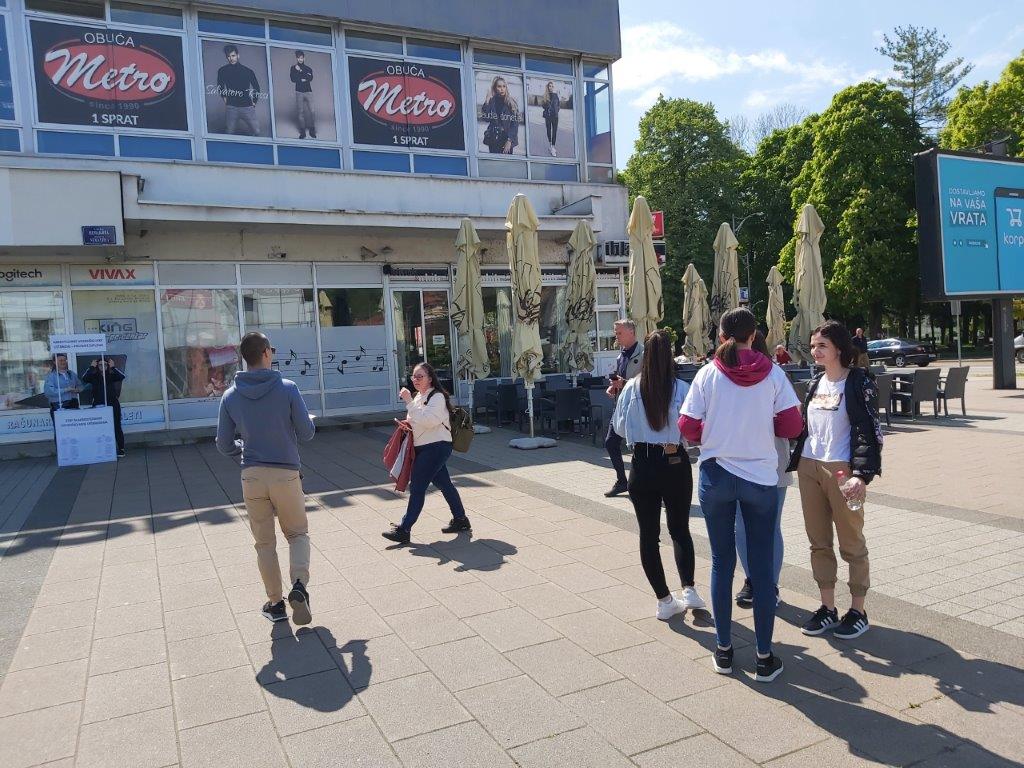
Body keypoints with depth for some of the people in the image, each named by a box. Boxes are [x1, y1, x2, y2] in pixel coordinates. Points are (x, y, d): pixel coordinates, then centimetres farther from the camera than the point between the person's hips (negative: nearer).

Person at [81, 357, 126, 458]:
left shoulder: (112, 375, 3)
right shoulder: (94, 376, 4)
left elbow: (122, 376, -13)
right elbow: (84, 378, -13)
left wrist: (113, 367, -17)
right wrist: (91, 367, -14)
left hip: (113, 405, -1)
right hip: (98, 406, 1)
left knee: (117, 427, 2)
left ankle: (121, 449, 6)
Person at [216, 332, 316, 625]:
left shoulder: (230, 396, -1)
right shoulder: (287, 388, -10)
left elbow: (224, 445, 4)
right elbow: (306, 433, -5)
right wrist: (309, 419, 17)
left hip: (252, 477, 2)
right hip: (286, 475, -2)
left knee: (265, 542, 15)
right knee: (298, 533, 17)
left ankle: (275, 603, 22)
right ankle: (299, 585, -5)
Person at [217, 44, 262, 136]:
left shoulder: (247, 71, -1)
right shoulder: (222, 71, 3)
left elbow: (256, 87, 13)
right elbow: (220, 86, 21)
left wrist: (254, 101, 10)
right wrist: (224, 97, 13)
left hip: (247, 107, -1)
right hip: (231, 107, 1)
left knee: (256, 131, -5)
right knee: (229, 133, 0)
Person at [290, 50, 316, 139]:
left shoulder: (308, 68, 10)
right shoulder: (293, 68, 9)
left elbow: (310, 78, -8)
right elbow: (293, 79, -4)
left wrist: (300, 71, -6)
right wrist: (304, 79, -10)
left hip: (308, 91, 0)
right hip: (299, 92, 0)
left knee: (312, 111, -11)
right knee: (300, 111, -2)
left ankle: (312, 130, 0)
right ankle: (302, 131, 0)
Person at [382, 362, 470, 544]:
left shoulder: (437, 397, -13)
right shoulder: (419, 397, 15)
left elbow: (428, 420, -27)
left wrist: (409, 401, -26)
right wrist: (408, 424, 2)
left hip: (436, 447, -10)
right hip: (423, 447, 10)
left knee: (417, 487, -9)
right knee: (444, 484, 16)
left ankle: (403, 530, -5)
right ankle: (460, 520, 28)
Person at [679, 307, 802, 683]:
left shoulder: (708, 374, -7)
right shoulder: (772, 373, -5)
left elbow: (688, 428, -8)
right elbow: (792, 426, -6)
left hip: (716, 475, 0)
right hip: (760, 477, 0)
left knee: (722, 563, 12)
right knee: (762, 567, 9)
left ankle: (724, 651, 22)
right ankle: (765, 658, 17)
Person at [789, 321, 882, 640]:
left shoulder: (858, 383, -7)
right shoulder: (815, 383, 12)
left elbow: (870, 431, -12)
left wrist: (862, 474, -22)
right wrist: (795, 463, 13)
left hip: (841, 470, -6)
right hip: (809, 468, 6)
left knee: (851, 542, 4)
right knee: (819, 541, 11)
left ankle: (858, 611, 17)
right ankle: (828, 608, 22)